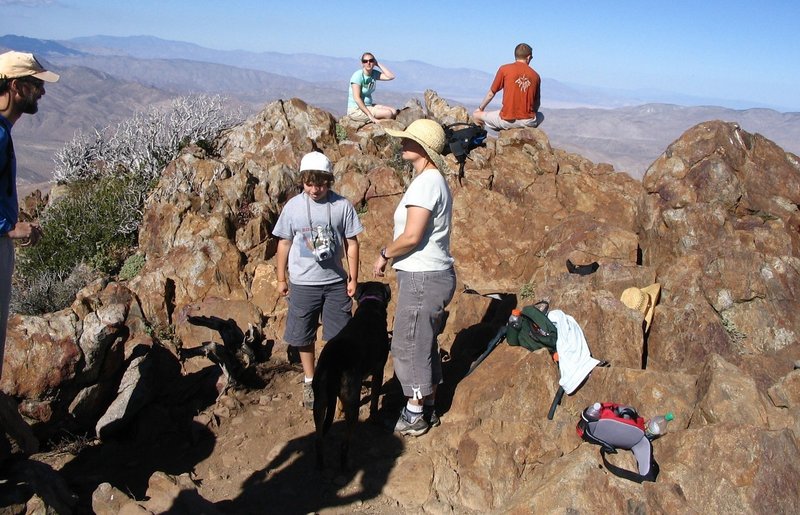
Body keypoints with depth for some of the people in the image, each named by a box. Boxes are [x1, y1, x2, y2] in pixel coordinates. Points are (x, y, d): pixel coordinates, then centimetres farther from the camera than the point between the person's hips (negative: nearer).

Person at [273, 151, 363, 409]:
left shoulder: (342, 206, -7)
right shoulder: (293, 206, -4)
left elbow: (351, 243, 0)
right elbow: (284, 243, 5)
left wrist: (353, 278, 0)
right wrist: (281, 279, 7)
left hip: (335, 282, -1)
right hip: (302, 283, 1)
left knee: (339, 337, 7)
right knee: (304, 337, 11)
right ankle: (310, 382, 30)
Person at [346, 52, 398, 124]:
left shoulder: (374, 73, 5)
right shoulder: (358, 76, -16)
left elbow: (391, 76, -5)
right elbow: (357, 98, -23)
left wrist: (378, 64, -5)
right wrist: (370, 115, -28)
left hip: (368, 106, 8)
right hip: (356, 110, -8)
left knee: (394, 112, -4)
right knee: (388, 113, -17)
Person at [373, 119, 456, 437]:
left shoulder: (425, 182, -18)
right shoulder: (434, 179, 13)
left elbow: (411, 237, -23)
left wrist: (384, 254, -7)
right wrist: (393, 254, 15)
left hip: (422, 278, -10)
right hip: (434, 274, 10)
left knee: (409, 346, 2)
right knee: (424, 345, 18)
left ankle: (414, 416, 15)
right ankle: (426, 410, 30)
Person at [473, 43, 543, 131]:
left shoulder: (504, 69, -1)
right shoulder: (535, 75, 6)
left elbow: (491, 93, 6)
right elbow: (537, 104, 11)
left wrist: (480, 108, 22)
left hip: (507, 121, -2)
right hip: (528, 122, 2)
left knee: (476, 115, 18)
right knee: (541, 116, 38)